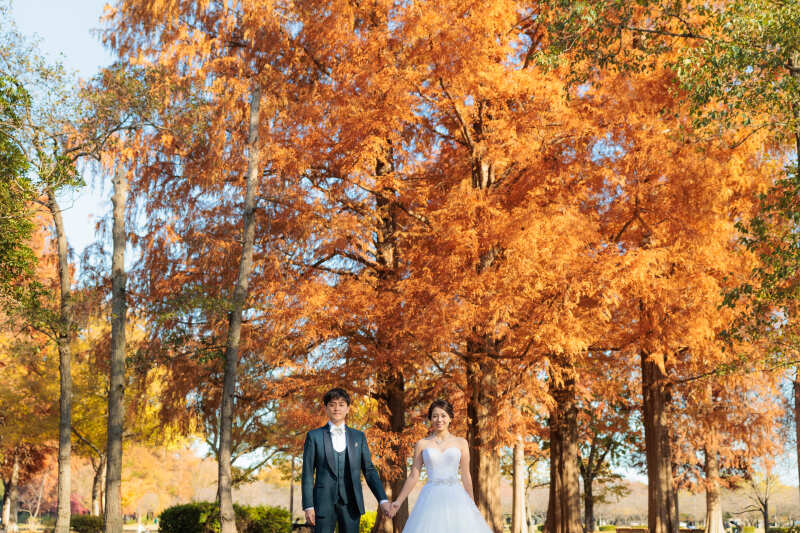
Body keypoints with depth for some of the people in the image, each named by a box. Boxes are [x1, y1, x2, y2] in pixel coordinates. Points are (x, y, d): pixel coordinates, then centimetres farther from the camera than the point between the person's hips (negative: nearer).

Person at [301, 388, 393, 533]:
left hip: (351, 504, 2)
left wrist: (383, 500, -2)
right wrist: (308, 506, -6)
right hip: (324, 503, -2)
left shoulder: (358, 437, 10)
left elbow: (369, 471, 9)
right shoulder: (314, 436, 4)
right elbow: (307, 474, 2)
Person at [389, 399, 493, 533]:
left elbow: (466, 476, 10)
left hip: (455, 497, 0)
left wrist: (472, 504, 12)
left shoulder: (461, 443, 7)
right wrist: (398, 502, 4)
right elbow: (414, 476, 8)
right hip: (431, 498, 0)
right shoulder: (422, 444, 7)